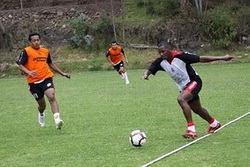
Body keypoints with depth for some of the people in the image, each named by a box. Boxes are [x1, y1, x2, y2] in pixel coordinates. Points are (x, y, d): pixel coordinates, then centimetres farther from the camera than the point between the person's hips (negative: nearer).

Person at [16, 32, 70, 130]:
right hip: (33, 82, -2)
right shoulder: (26, 51, -2)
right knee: (42, 105, 9)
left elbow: (50, 64, 28)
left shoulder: (45, 51, 13)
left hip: (46, 78, 2)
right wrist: (29, 72, -27)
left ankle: (57, 119, -31)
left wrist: (62, 73, 29)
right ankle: (41, 114, 45)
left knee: (52, 97, -23)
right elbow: (20, 65, -8)